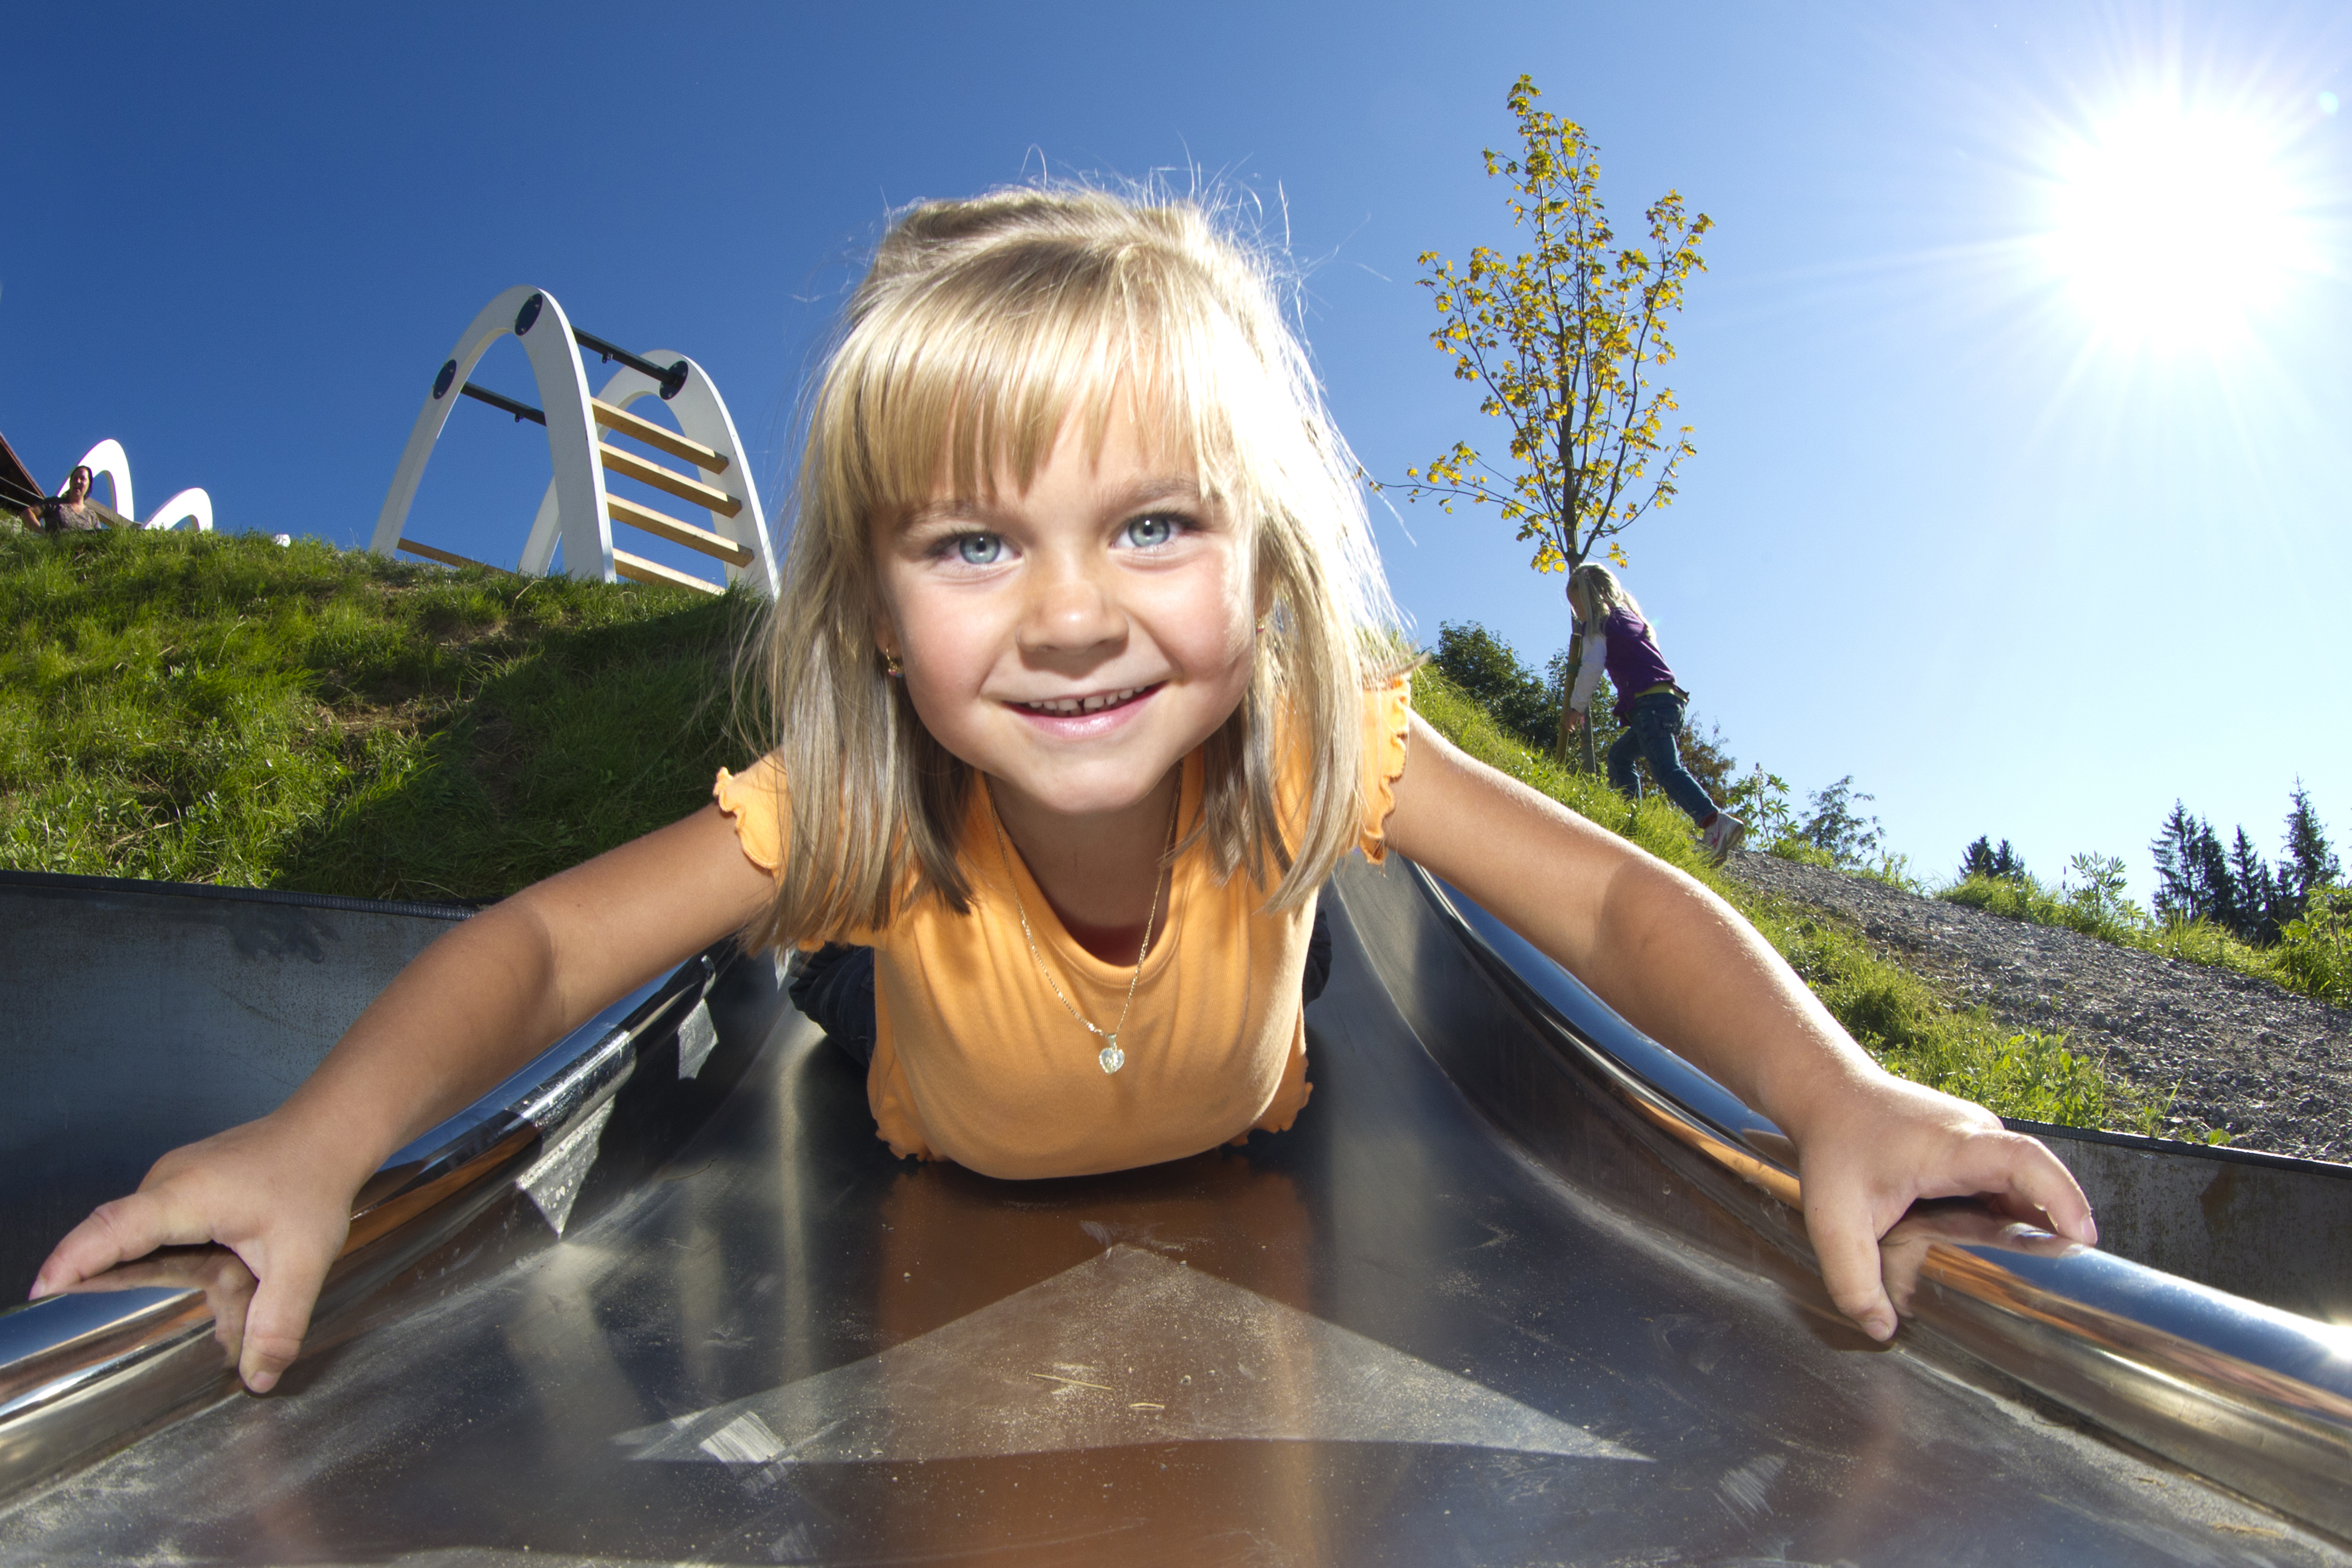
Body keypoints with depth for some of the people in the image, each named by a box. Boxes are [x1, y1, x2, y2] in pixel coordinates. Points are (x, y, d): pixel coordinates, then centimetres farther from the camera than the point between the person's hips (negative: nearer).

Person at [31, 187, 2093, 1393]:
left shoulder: (1322, 751, -37)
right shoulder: (854, 809, -38)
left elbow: (1616, 901, -36)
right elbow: (542, 944, -34)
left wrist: (1837, 1099, -51)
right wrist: (324, 1140, -52)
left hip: (1236, 1186, 1)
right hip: (956, 1213, 0)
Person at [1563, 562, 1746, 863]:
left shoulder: (1602, 623, 4)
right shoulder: (1629, 618, 29)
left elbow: (1591, 669, -4)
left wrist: (1577, 707, 8)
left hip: (1650, 701, -10)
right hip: (1671, 701, 10)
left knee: (1666, 768, -23)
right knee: (1619, 756, 24)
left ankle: (1716, 821, -40)